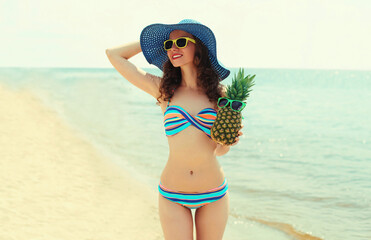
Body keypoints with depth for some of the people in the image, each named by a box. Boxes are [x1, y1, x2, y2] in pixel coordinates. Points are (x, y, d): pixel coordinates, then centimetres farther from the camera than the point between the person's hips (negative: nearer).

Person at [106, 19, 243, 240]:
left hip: (214, 196, 1)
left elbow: (220, 150, 8)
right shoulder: (162, 89, -1)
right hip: (173, 196, -1)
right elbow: (114, 54, 0)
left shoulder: (218, 94, 1)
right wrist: (158, 40, 7)